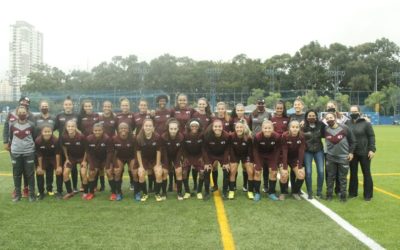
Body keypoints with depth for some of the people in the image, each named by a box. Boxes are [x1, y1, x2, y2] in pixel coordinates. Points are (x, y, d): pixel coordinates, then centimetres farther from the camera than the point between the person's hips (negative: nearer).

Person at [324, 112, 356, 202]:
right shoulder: (325, 130, -7)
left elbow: (353, 141, -1)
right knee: (330, 177, 9)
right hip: (330, 157, 2)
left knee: (343, 177, 7)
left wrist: (351, 152, -2)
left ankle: (343, 195, 19)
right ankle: (329, 194, 20)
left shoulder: (344, 128, -10)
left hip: (343, 157, -1)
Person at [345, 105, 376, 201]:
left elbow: (371, 137, -6)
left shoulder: (366, 123, -6)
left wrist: (372, 149, -13)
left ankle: (368, 195, 15)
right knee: (353, 173, 12)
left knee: (366, 173, 6)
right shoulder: (347, 123, 2)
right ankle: (353, 192, 23)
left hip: (364, 153, -3)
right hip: (352, 153, 3)